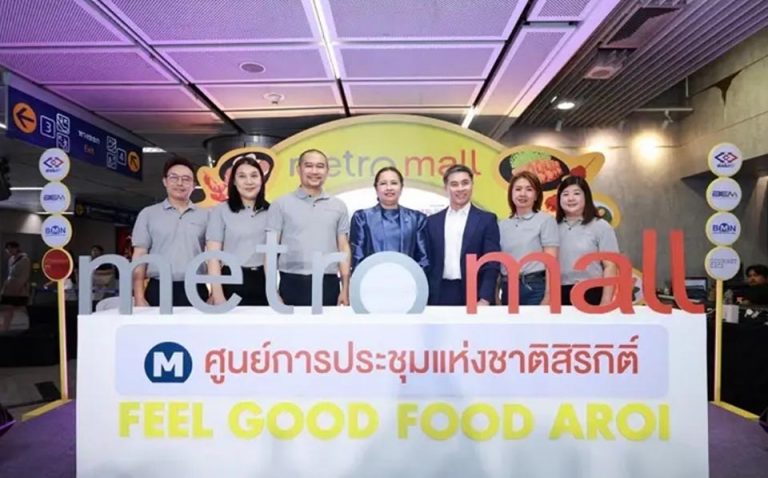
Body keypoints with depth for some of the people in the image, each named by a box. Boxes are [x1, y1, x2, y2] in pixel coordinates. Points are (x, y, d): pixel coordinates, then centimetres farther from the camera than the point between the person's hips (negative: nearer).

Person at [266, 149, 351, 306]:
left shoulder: (338, 206, 9)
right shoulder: (281, 205, 3)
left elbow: (343, 248, 9)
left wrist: (345, 289, 2)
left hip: (328, 284, 2)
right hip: (293, 283, -2)